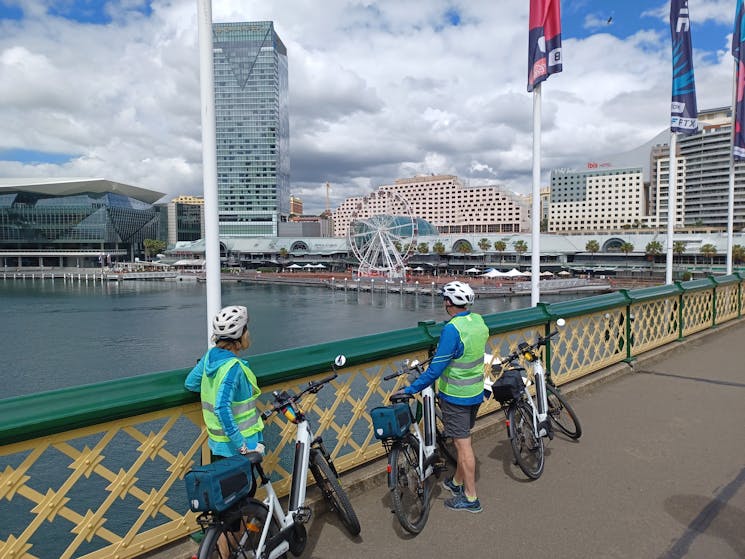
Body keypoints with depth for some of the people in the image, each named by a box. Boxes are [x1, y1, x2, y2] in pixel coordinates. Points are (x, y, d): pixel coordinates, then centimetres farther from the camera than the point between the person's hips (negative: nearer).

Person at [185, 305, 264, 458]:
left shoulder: (210, 355, -1)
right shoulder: (234, 367, -25)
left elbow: (190, 383, 12)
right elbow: (222, 408, -33)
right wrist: (243, 446, -29)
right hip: (237, 448, -8)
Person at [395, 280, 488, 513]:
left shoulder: (452, 329, -26)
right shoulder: (478, 320, -1)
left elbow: (436, 369, -26)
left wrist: (410, 389, -18)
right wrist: (440, 353, 26)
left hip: (455, 396, -8)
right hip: (476, 392, 8)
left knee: (463, 444, 3)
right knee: (462, 440, 21)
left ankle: (471, 498, 15)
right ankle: (457, 482, 38)